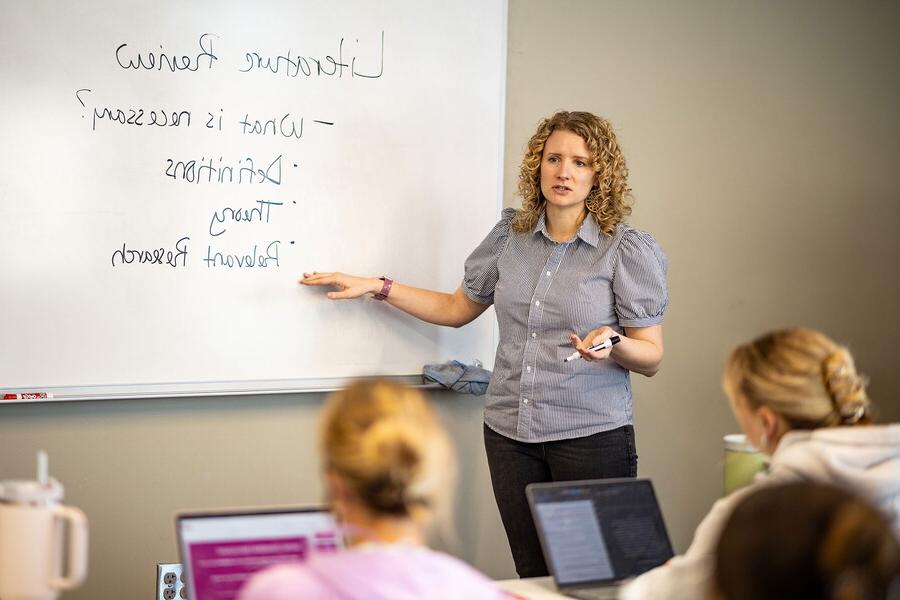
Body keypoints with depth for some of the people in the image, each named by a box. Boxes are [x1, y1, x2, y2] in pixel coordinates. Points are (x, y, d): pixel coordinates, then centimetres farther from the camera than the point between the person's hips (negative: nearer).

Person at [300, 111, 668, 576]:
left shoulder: (629, 250, -6)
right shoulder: (510, 236, 7)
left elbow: (651, 358, -4)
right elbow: (457, 309, 19)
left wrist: (612, 345, -26)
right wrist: (376, 287, 14)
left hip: (591, 435, -4)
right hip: (510, 432, 4)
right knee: (532, 577, 8)